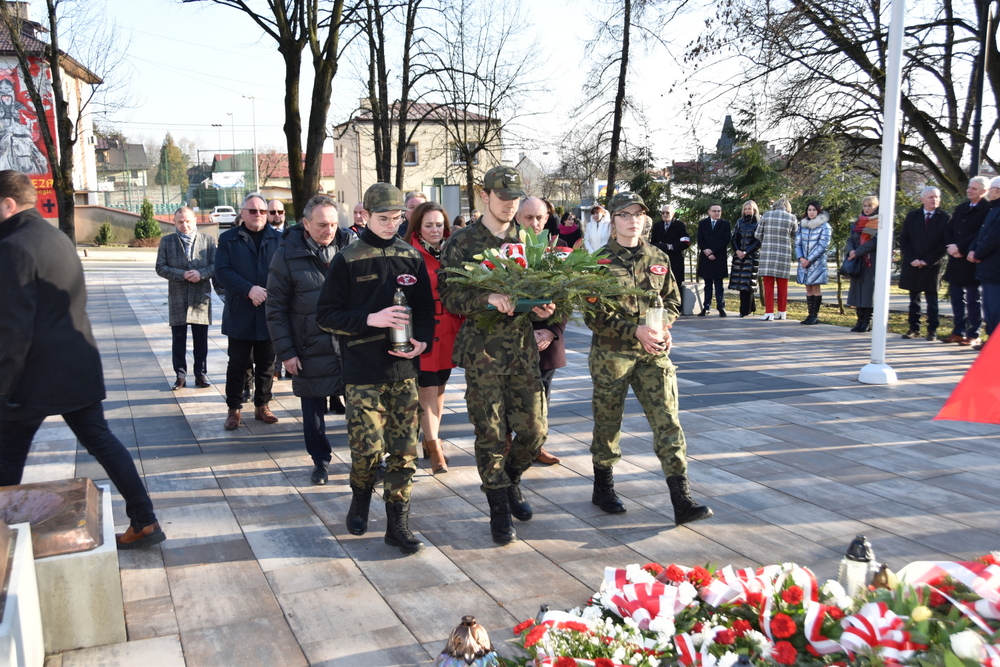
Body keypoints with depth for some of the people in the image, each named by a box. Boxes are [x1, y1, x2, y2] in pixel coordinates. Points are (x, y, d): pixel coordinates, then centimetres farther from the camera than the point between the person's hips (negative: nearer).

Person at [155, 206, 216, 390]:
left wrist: (200, 273, -19)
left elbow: (215, 265, 0)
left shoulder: (208, 240, 5)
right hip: (177, 298, 0)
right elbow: (161, 268, -1)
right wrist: (182, 275, -15)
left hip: (201, 297, 0)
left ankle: (201, 374, 16)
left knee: (201, 340, 6)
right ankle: (180, 375, 14)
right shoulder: (166, 241, 6)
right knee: (179, 340, 6)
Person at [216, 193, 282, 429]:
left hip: (270, 313, 1)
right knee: (238, 364, 6)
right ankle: (234, 409, 16)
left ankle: (262, 406, 23)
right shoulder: (228, 239, 3)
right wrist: (249, 290, -19)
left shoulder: (278, 239, 4)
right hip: (240, 314, -1)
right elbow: (222, 271, -7)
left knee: (266, 364, 10)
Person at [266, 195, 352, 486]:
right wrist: (285, 352, -6)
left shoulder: (350, 247, -2)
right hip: (310, 350, 0)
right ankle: (321, 461, 29)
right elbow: (275, 308, -3)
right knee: (313, 410, 11)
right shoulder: (288, 255, -5)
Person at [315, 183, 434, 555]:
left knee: (404, 450, 4)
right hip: (363, 372, -3)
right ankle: (361, 498, 28)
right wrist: (370, 319, -16)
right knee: (367, 449, -3)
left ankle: (398, 523, 15)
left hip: (403, 370, 3)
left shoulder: (412, 258, 8)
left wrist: (422, 341, -7)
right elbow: (325, 314, -3)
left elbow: (426, 309, 13)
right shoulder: (347, 260, -2)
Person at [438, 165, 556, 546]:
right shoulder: (462, 242, 0)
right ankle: (499, 509, 19)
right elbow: (448, 295, -8)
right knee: (491, 435, 2)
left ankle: (510, 481, 33)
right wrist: (488, 298, -24)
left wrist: (543, 308, -4)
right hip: (482, 351, -3)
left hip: (524, 349, 4)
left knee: (534, 430, 3)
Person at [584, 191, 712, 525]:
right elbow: (594, 315, -11)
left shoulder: (658, 259, 7)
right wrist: (635, 331, -21)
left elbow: (672, 300, 14)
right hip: (611, 353, -3)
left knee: (668, 421, -4)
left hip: (653, 354, 3)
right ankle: (603, 488, 30)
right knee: (608, 422, 10)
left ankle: (682, 501, -2)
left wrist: (662, 326, -7)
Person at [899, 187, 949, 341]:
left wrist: (928, 261, -10)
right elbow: (903, 240, 5)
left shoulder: (945, 218, 0)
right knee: (914, 299, 7)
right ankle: (914, 328, 11)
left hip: (932, 266, -2)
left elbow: (944, 243, -3)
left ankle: (932, 330, 4)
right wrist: (912, 259, -7)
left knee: (931, 299, 1)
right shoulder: (912, 216, 8)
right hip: (912, 265, 2)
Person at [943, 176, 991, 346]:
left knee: (973, 299, 0)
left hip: (972, 261, -7)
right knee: (957, 297, 10)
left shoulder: (987, 209, -8)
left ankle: (973, 335, 6)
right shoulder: (960, 208, 16)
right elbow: (948, 229, 11)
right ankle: (959, 332, 18)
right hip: (956, 261, 7)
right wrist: (951, 247, -6)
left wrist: (960, 247, -17)